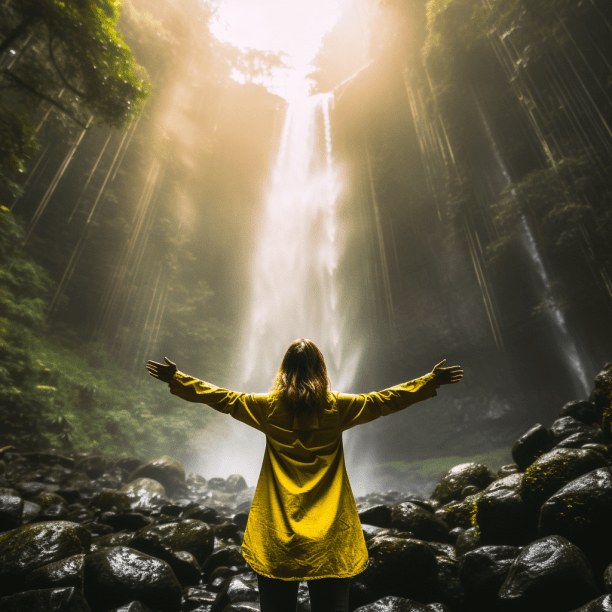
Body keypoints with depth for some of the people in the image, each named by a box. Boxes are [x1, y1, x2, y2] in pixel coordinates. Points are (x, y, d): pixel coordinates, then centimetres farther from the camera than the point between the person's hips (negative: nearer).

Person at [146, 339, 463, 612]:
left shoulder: (269, 407, -4)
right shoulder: (337, 407, -5)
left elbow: (222, 398, 1)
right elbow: (384, 401, -1)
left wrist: (176, 379, 11)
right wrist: (432, 381, 7)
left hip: (276, 537, 1)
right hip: (329, 537, 0)